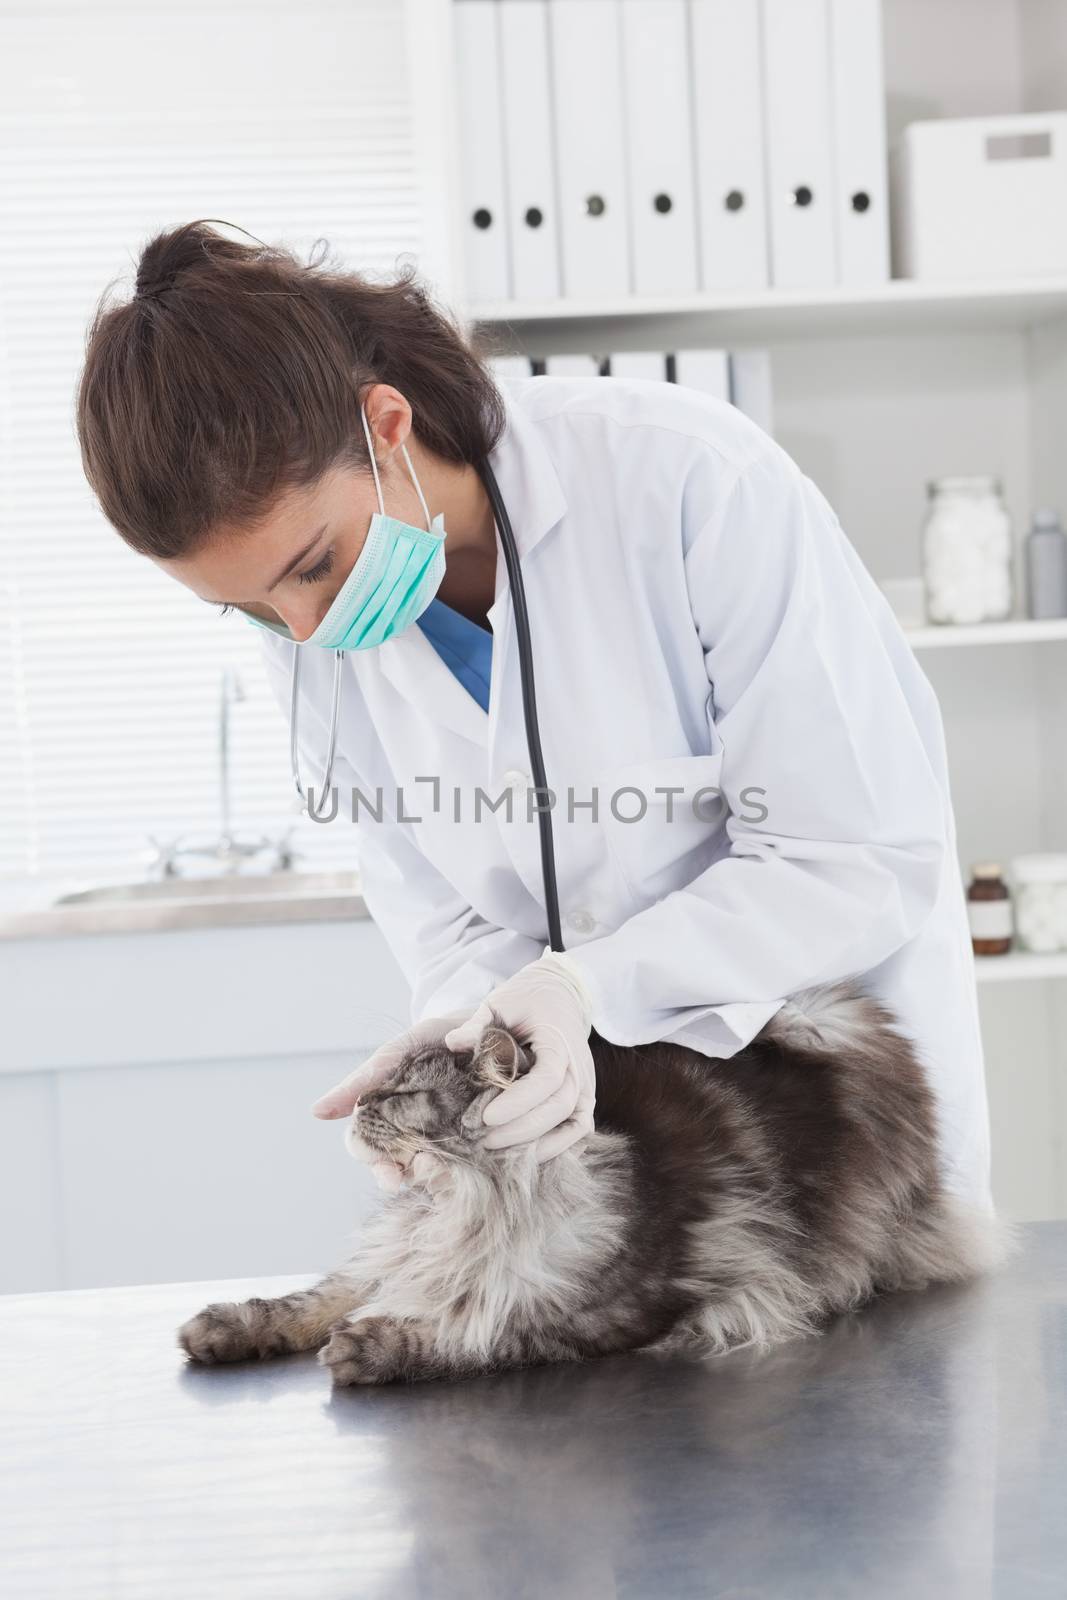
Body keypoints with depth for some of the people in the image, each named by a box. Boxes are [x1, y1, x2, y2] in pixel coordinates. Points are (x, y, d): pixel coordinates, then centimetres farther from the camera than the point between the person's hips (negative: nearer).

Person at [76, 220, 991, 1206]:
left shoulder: (689, 482, -27)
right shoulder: (311, 621, -10)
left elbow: (868, 861, -24)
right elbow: (437, 904, -2)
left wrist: (583, 984, -33)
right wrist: (479, 1023, -24)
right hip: (596, 1085, 4)